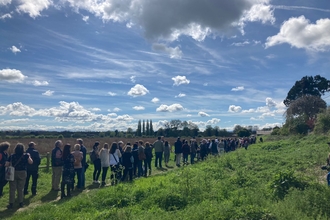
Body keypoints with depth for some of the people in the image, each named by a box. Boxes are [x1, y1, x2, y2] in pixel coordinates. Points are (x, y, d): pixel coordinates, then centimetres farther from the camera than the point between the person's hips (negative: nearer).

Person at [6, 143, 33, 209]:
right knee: (20, 189, 12)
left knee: (12, 189, 7)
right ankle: (20, 203, 19)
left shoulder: (11, 156, -5)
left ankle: (11, 204, 10)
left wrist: (11, 165, 13)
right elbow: (31, 162, -10)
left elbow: (6, 165, -8)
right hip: (22, 173, 0)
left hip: (13, 173, 0)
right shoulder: (25, 155, -7)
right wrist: (28, 156, 5)